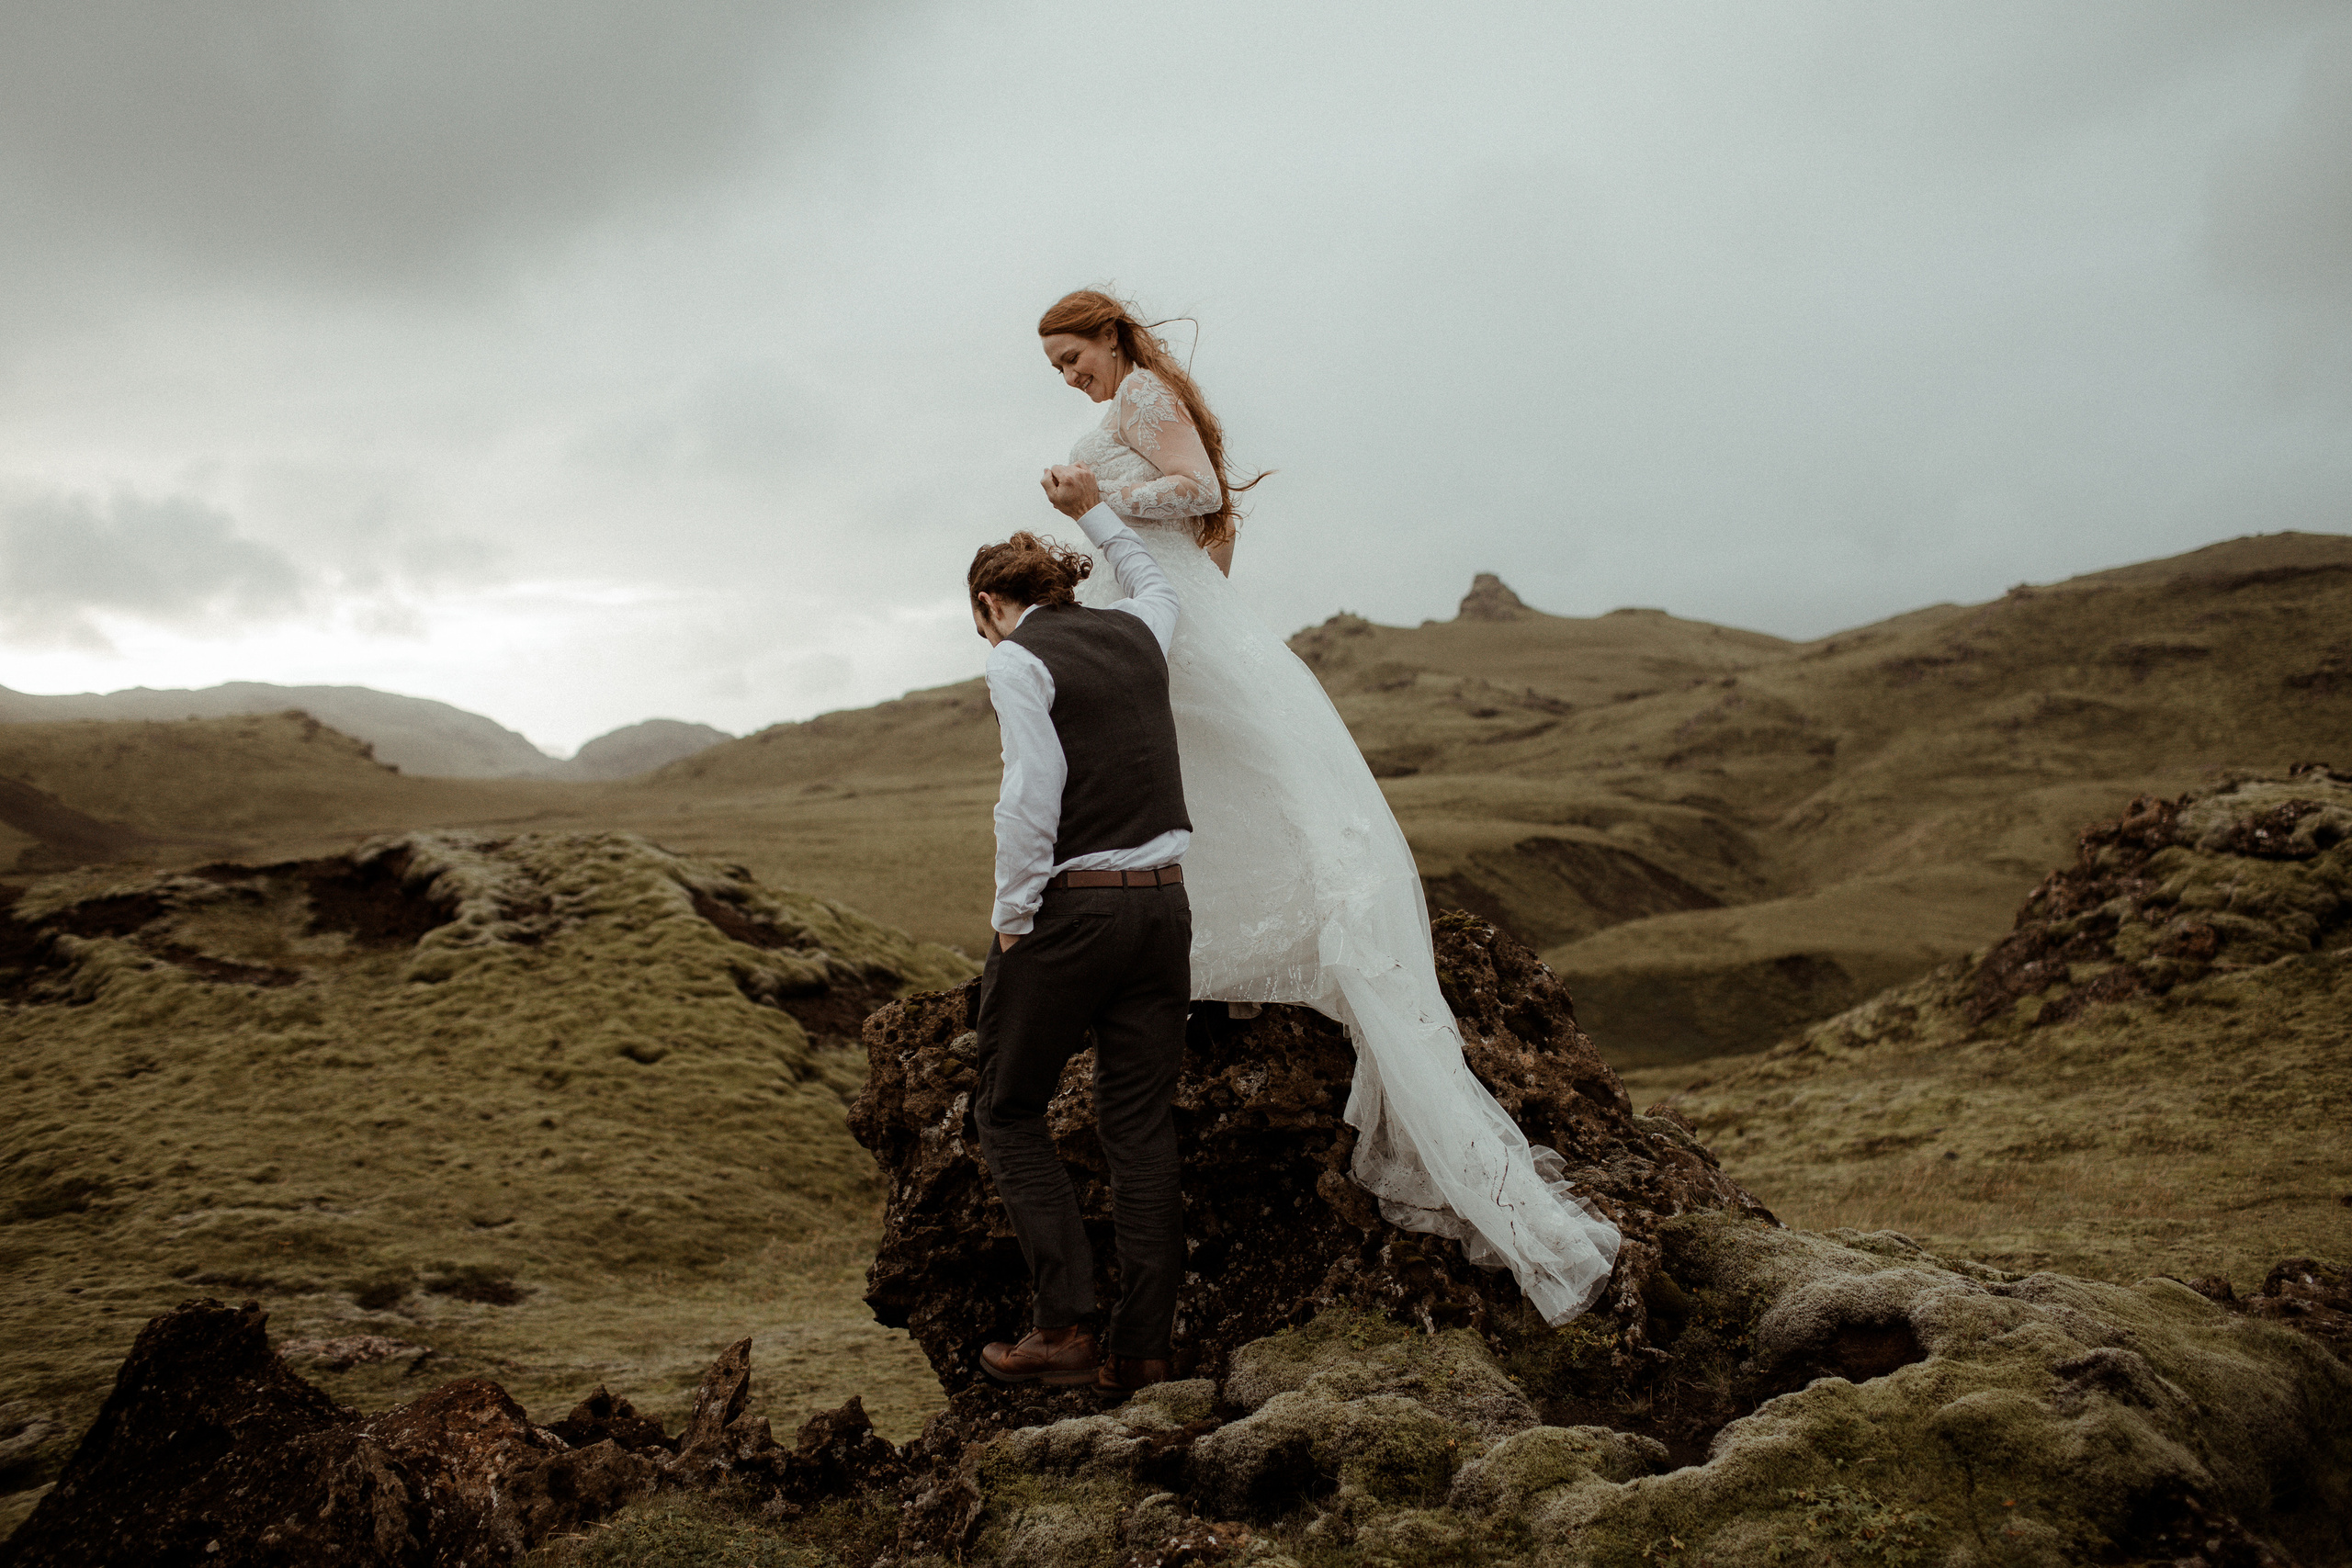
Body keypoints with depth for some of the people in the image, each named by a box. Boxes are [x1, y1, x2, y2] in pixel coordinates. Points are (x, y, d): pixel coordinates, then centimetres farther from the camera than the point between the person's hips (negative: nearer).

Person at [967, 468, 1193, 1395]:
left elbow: (1032, 797, -17)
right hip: (1163, 901, 6)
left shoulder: (1018, 659, -7)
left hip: (1070, 904, -6)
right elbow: (1154, 583, 38)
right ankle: (1141, 1350, 9)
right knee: (1141, 1126, 8)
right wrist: (1094, 514, 41)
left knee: (1009, 1109, 11)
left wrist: (1012, 919, -10)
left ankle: (1065, 1328, 3)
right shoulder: (1136, 632, 12)